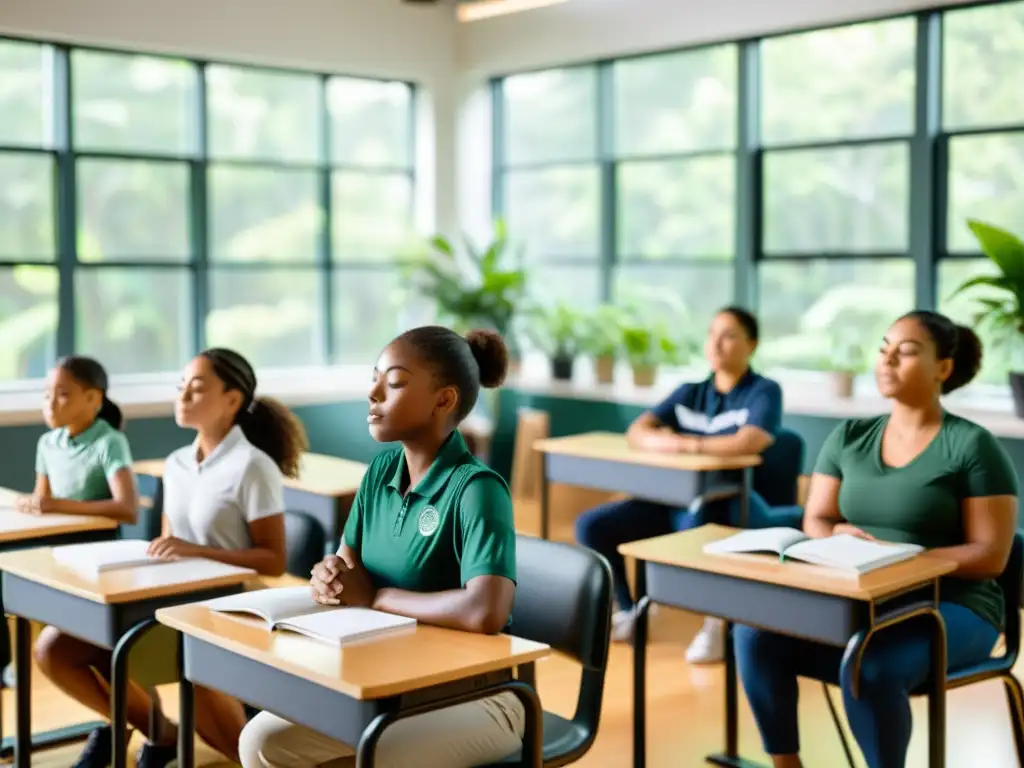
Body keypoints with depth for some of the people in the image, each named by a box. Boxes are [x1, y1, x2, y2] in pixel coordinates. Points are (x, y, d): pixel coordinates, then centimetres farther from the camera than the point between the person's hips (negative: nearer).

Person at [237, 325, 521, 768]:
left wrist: (375, 597, -20)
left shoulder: (476, 489, -20)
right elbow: (350, 564, 12)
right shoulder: (381, 471, 3)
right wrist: (332, 575, -14)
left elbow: (487, 612, -34)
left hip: (471, 696, -7)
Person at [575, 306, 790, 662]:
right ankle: (628, 611, 12)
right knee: (591, 525, -8)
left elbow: (748, 444, -23)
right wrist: (659, 440, -23)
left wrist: (681, 443, -17)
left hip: (737, 507, -6)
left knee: (696, 521, -41)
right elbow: (637, 431, 1)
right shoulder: (690, 393, 13)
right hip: (677, 501, 6)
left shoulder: (764, 391, -3)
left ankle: (718, 623, -18)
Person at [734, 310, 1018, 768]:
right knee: (756, 633, -22)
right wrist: (840, 535, -16)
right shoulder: (848, 437, 9)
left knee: (868, 669, -36)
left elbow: (991, 555, -10)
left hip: (948, 608, -5)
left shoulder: (973, 445, -6)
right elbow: (815, 522, 8)